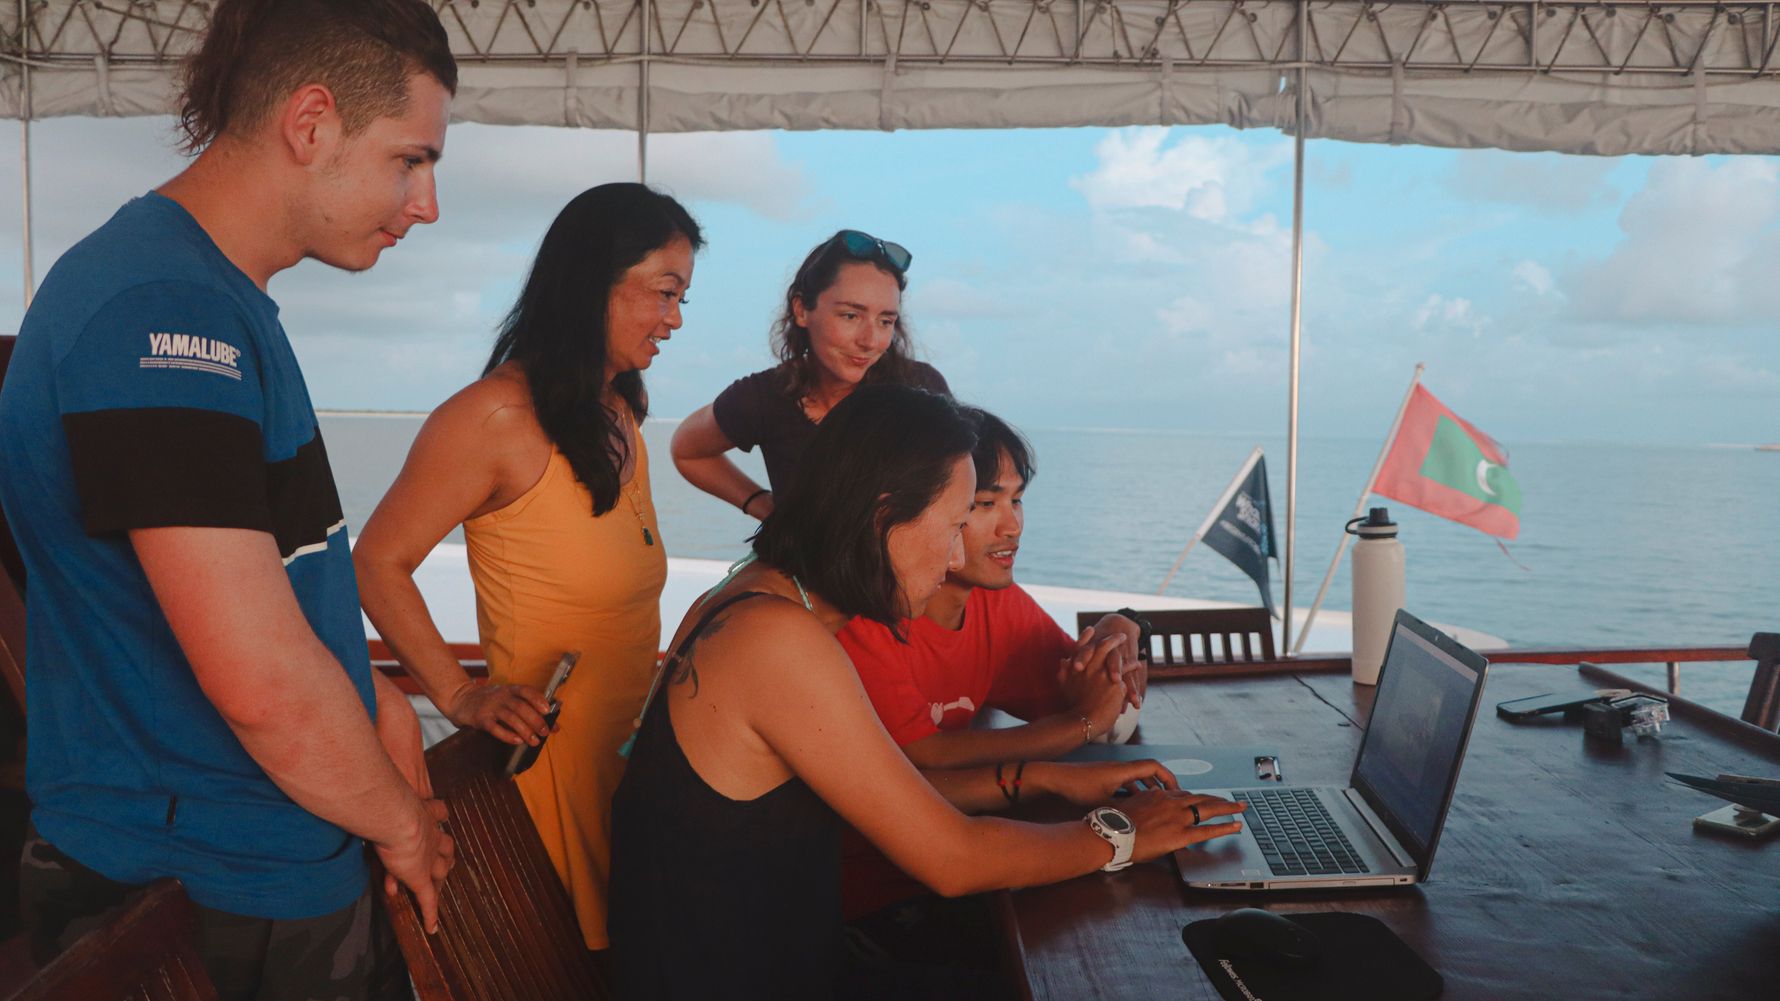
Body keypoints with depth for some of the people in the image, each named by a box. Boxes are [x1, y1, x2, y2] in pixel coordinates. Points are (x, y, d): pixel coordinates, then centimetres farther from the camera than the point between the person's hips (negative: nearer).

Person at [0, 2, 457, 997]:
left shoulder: (218, 299, 9)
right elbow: (261, 680, -28)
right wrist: (401, 824, -12)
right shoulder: (160, 313, -25)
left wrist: (370, 691, 8)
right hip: (220, 912, -9)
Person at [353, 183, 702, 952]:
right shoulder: (496, 415, -17)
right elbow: (379, 562, -15)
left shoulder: (617, 412, 8)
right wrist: (459, 695, -17)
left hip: (632, 737, 8)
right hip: (553, 747, -8)